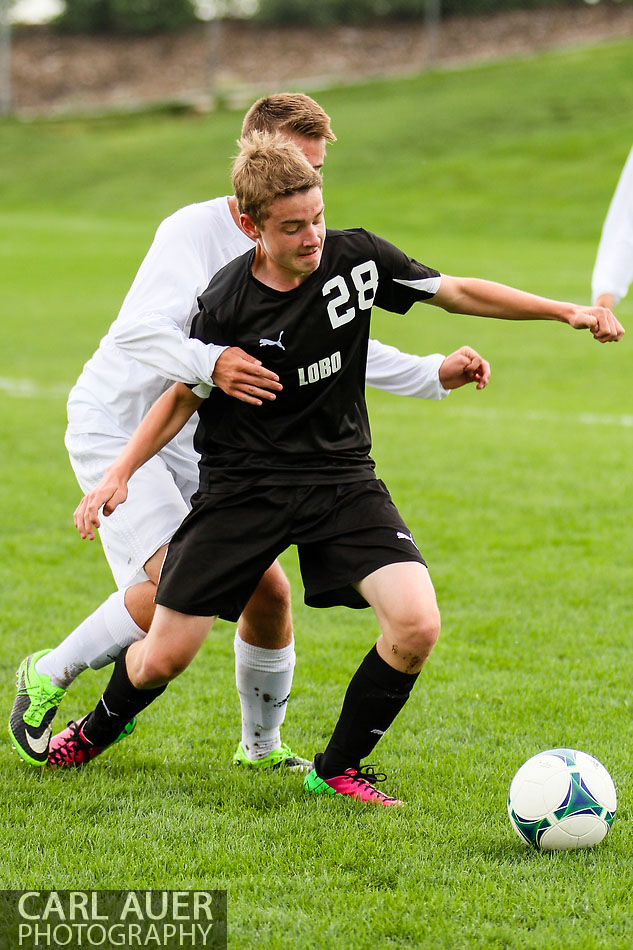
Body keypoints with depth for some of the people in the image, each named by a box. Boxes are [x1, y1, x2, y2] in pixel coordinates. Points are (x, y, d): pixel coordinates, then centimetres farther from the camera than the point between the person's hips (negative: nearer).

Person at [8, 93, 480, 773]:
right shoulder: (196, 231, -23)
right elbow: (139, 332, -36)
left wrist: (434, 375, -1)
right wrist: (210, 364, -54)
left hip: (193, 443, 7)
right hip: (114, 426, -7)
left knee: (267, 589, 2)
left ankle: (262, 747, 24)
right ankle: (47, 677, -1)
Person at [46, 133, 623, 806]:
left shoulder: (356, 257, -9)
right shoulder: (225, 306, -15)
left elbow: (458, 292, 3)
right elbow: (186, 397, 0)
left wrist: (566, 311, -2)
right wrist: (119, 475, -10)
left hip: (342, 479, 2)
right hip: (242, 485, -2)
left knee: (417, 624, -20)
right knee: (164, 656, -2)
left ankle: (337, 768, 3)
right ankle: (102, 727, 35)